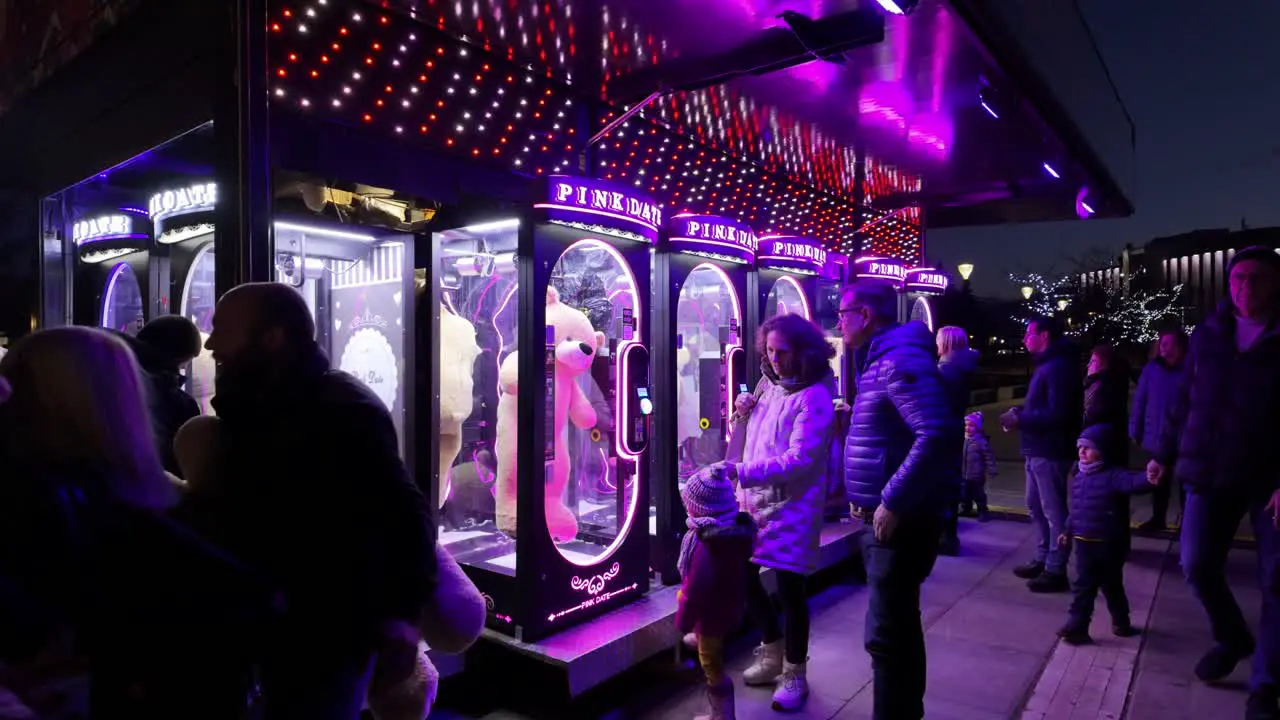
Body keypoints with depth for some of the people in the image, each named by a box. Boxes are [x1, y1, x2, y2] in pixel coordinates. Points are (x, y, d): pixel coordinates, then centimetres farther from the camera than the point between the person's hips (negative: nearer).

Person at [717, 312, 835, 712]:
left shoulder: (814, 398, -15)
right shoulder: (769, 386, 9)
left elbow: (799, 459, -24)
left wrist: (740, 472, -31)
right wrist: (743, 416, -3)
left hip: (792, 506, -7)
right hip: (755, 500, 8)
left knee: (790, 588, 1)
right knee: (744, 574, 14)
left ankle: (794, 674, 21)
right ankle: (773, 651, 36)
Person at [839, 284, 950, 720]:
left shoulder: (902, 360, -18)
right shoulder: (882, 360, 14)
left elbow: (936, 435, -30)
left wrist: (892, 503, -25)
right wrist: (867, 499, 14)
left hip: (900, 522, -10)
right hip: (885, 519, 10)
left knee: (886, 636, -1)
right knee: (899, 628, 20)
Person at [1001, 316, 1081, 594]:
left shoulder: (1058, 368, -16)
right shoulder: (1046, 365, 18)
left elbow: (1057, 414, -24)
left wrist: (1020, 420, -19)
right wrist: (1020, 411, 6)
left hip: (1050, 452, -11)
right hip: (1038, 450, 11)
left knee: (1053, 511, -2)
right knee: (1036, 507, 18)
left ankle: (1055, 571, 7)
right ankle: (1042, 559, 29)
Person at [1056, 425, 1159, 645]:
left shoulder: (1113, 475, -14)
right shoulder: (1079, 477, 8)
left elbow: (1132, 481, -37)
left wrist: (1148, 479, -59)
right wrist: (1068, 531, 22)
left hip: (1108, 545, -5)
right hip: (1084, 543, 5)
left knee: (1111, 585, 12)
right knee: (1083, 585, 8)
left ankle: (1121, 622, 33)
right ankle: (1077, 626, 12)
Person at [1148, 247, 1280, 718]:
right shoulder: (1207, 335, 6)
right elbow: (1185, 400, 12)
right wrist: (1165, 454, 13)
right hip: (1210, 472, 3)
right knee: (1197, 564, 2)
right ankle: (1232, 639, 30)